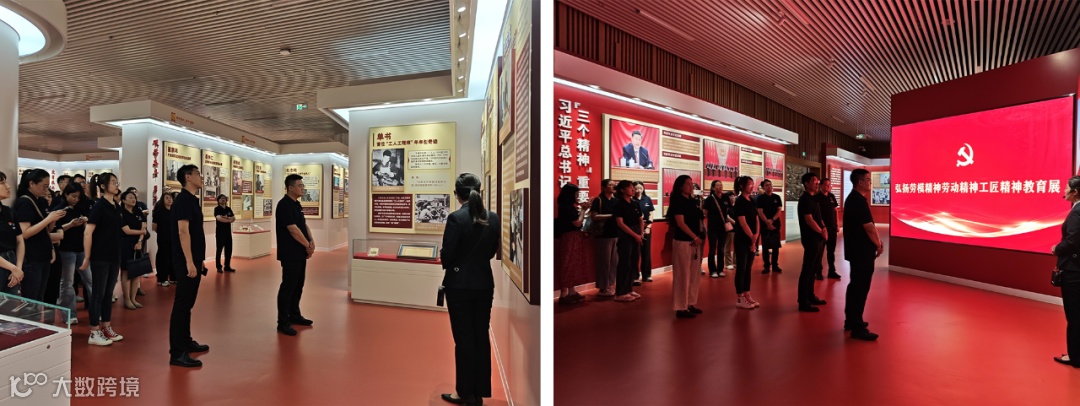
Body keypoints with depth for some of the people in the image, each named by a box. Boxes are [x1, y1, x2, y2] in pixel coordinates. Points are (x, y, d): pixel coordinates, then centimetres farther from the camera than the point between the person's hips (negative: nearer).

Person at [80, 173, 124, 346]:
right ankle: (94, 333, 8)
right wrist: (87, 257, -17)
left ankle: (107, 329, 21)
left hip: (114, 256, 7)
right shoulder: (99, 205, -11)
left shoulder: (116, 206, 11)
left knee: (108, 293, 12)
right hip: (100, 257, -7)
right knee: (98, 293, -1)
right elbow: (88, 232, -16)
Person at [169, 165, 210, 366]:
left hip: (195, 260, 10)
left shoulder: (193, 199, 14)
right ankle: (177, 352, -1)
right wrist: (189, 262, -24)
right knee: (181, 304, -6)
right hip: (186, 262, -10)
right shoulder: (183, 199, -14)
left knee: (188, 303, 17)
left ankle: (186, 342, 27)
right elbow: (183, 232, -21)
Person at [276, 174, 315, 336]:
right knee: (288, 286, -3)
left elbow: (304, 224, 15)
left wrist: (311, 241, -2)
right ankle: (283, 322, 4)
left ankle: (294, 315, 28)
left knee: (298, 285, 16)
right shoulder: (284, 205, -16)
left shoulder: (296, 204, 13)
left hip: (300, 253, 9)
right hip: (290, 254, -9)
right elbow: (293, 229, -20)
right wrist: (308, 246, -12)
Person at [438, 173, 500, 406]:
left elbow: (447, 254, -13)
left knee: (464, 339, 6)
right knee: (481, 337, 13)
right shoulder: (493, 218, 0)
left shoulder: (456, 218, -16)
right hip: (484, 283, 5)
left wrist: (448, 264, 8)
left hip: (460, 285, -5)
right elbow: (493, 251, 8)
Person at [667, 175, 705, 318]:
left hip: (695, 241, 8)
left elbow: (698, 219, 18)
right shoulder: (677, 201, -9)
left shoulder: (693, 201, 12)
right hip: (683, 241, -8)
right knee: (683, 275, -3)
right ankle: (681, 308, 4)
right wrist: (695, 237, -14)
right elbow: (680, 223, -15)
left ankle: (691, 303, 24)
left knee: (695, 274, 12)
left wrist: (698, 237, 3)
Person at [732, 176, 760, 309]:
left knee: (748, 268, 12)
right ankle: (740, 299, 5)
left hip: (751, 240, 8)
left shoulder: (752, 201, 11)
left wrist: (756, 235, -4)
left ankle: (747, 296, 19)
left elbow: (756, 219, 11)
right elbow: (743, 223, -17)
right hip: (742, 240, -8)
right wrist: (752, 237, -11)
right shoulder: (739, 201, -12)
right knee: (741, 268, -2)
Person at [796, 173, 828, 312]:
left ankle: (810, 296, 27)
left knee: (813, 268, 16)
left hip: (817, 238, 10)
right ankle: (803, 302, -1)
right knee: (807, 270, -6)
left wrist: (823, 228, 1)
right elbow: (809, 220, -19)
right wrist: (822, 232, -8)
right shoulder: (805, 199, -14)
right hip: (811, 239, -10)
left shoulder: (813, 198, 14)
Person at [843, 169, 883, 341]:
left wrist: (877, 241, 9)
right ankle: (857, 328, 0)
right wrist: (878, 245, -5)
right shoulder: (859, 201, -19)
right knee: (861, 287, -5)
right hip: (862, 251, -10)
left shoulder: (853, 198, 13)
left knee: (855, 285, 17)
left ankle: (851, 320, 26)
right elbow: (869, 228, -20)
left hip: (856, 249, 10)